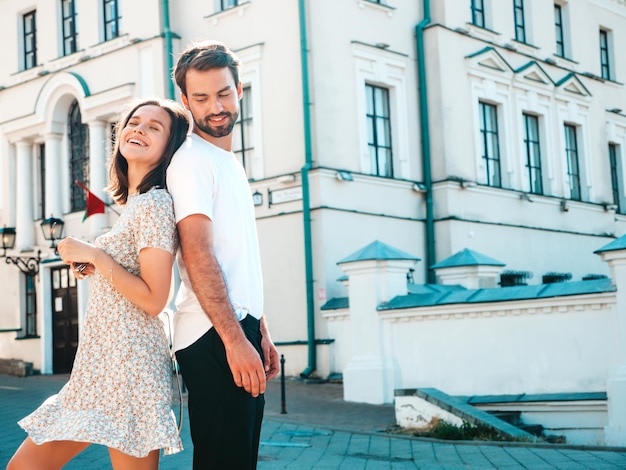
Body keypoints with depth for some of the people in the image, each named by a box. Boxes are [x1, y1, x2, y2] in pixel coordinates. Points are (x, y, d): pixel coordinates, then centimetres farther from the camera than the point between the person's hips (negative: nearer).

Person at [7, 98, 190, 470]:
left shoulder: (155, 204, -12)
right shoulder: (136, 204, 17)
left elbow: (154, 299, -18)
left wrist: (95, 256, -14)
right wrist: (91, 267, 11)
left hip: (127, 365, -10)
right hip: (101, 366, 10)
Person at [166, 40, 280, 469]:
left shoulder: (232, 164, 21)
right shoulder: (192, 160, -8)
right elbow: (197, 254, -18)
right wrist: (234, 338, -23)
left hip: (239, 329, 9)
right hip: (213, 336, -9)